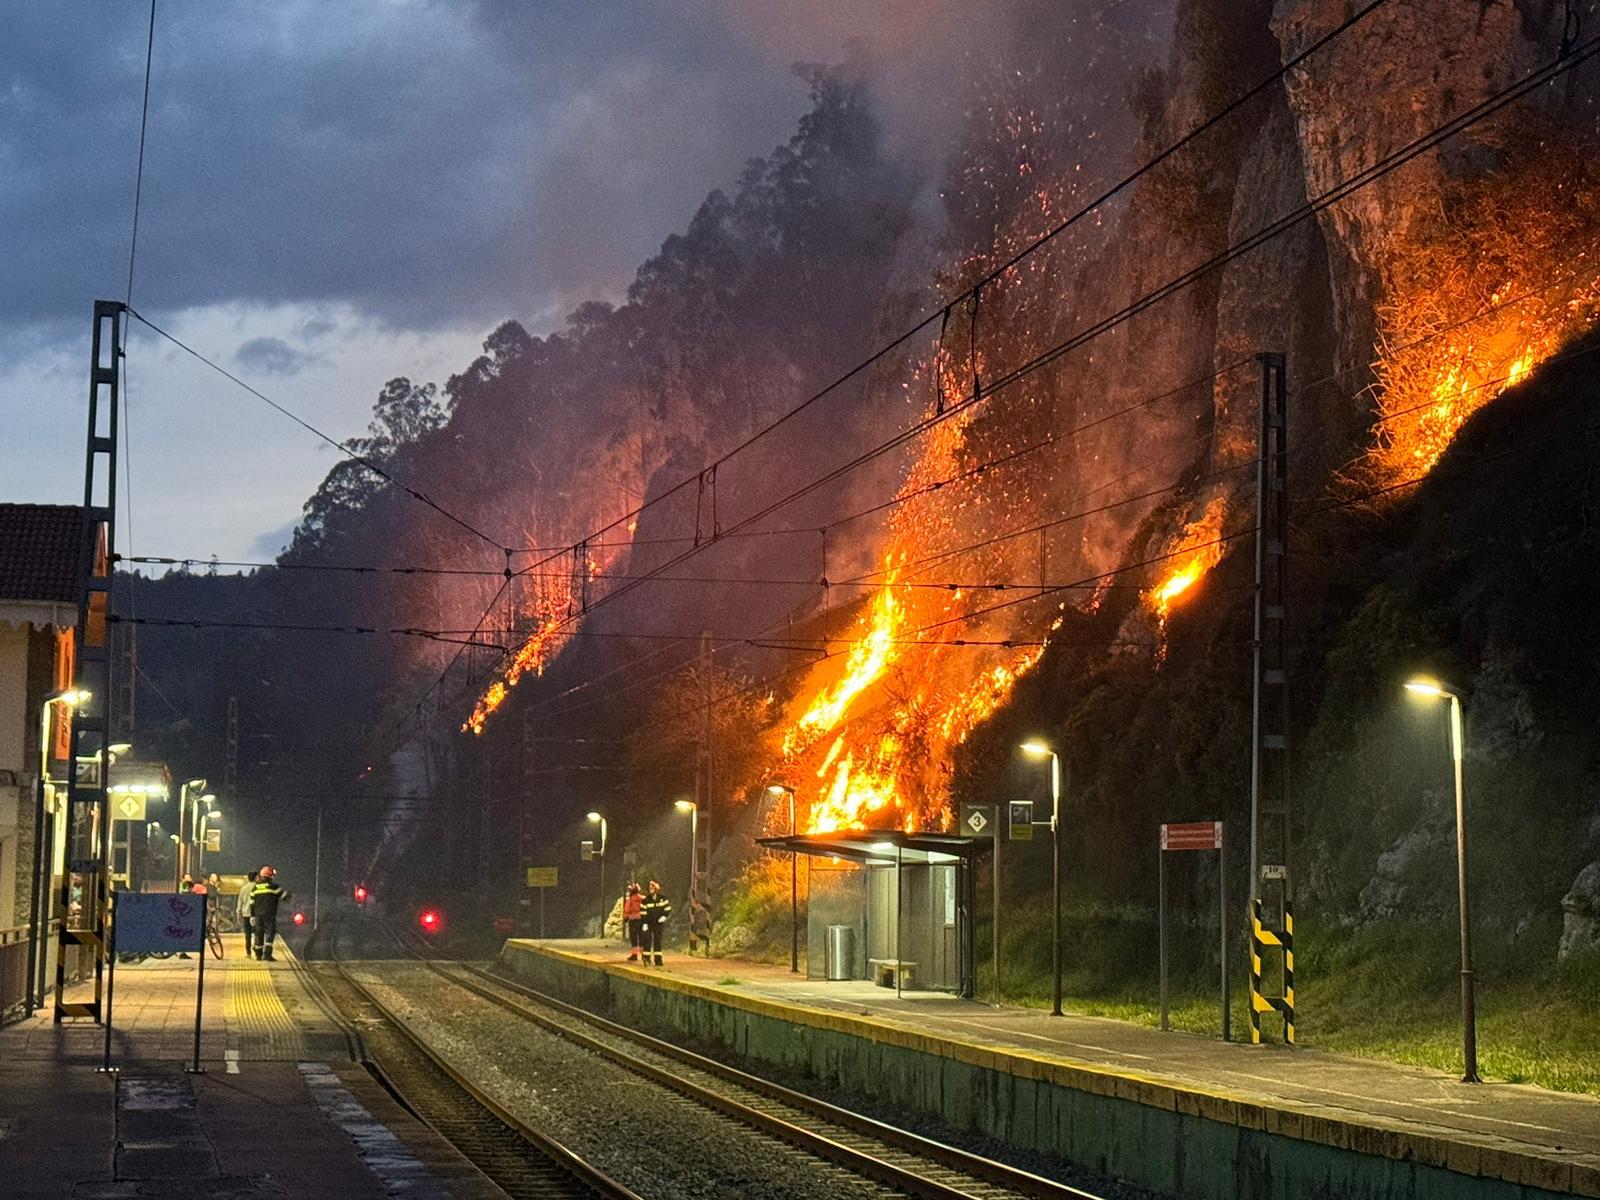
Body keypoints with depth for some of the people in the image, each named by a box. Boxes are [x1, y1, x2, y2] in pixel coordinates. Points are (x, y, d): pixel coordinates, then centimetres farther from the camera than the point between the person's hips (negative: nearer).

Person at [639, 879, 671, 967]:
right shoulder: (646, 900, -5)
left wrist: (664, 916, -7)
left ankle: (658, 960, 4)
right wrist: (644, 923, -10)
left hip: (658, 923, 1)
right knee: (647, 940, -6)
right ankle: (646, 957, 5)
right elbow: (643, 912, -5)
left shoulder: (662, 899, -1)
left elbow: (668, 908, 8)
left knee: (657, 941, 2)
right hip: (648, 923, -1)